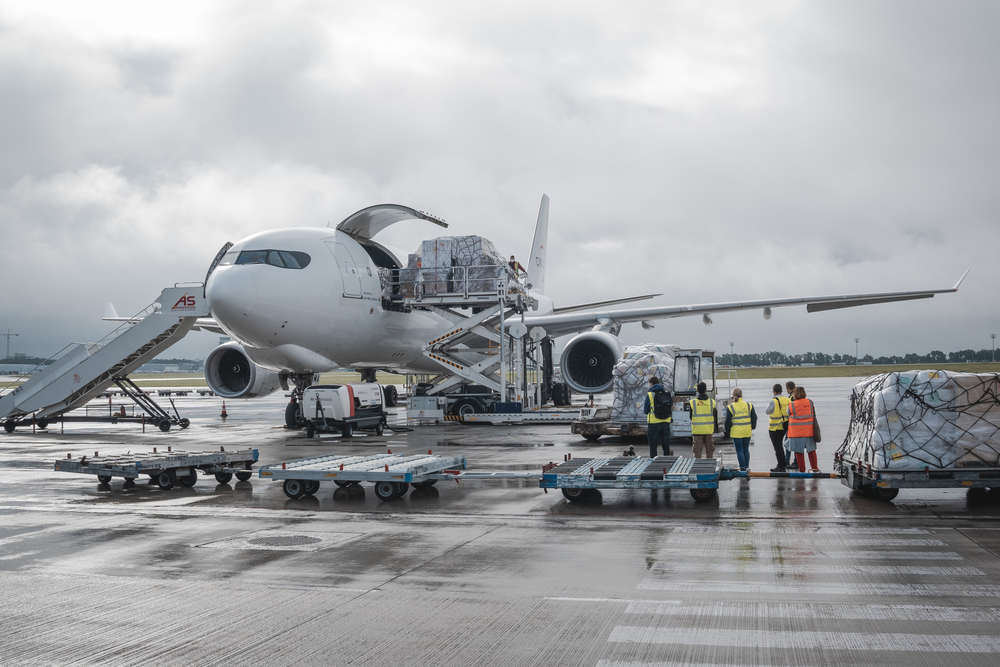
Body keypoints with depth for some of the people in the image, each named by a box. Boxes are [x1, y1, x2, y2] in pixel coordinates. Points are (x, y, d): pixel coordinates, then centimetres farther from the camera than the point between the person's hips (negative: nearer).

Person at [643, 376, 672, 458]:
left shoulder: (650, 394, -10)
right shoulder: (667, 393, 3)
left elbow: (645, 411, -4)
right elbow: (671, 409, 9)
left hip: (654, 424, -4)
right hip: (666, 423, 4)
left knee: (653, 445, 5)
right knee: (666, 445, 13)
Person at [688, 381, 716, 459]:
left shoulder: (692, 402, -8)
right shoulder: (712, 402, -4)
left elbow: (690, 417, 1)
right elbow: (715, 418, 4)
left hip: (697, 430, -1)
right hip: (709, 430, 1)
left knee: (697, 451, 4)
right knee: (709, 451, 13)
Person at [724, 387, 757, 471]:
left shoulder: (730, 407, -5)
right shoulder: (749, 405, 3)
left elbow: (728, 421, -4)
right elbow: (754, 418, 9)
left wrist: (728, 431, 9)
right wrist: (752, 427, 22)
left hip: (736, 432, -3)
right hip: (747, 432, 3)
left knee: (739, 451, 2)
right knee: (746, 450, 14)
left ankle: (742, 468, 0)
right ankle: (746, 466, 19)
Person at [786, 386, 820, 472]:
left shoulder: (791, 405, -8)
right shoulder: (810, 403, 1)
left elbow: (787, 417, 5)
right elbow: (814, 415, 11)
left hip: (797, 432, -3)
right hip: (809, 431, 3)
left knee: (799, 452, 4)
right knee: (811, 450, 15)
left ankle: (802, 470, 8)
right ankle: (815, 469, 22)